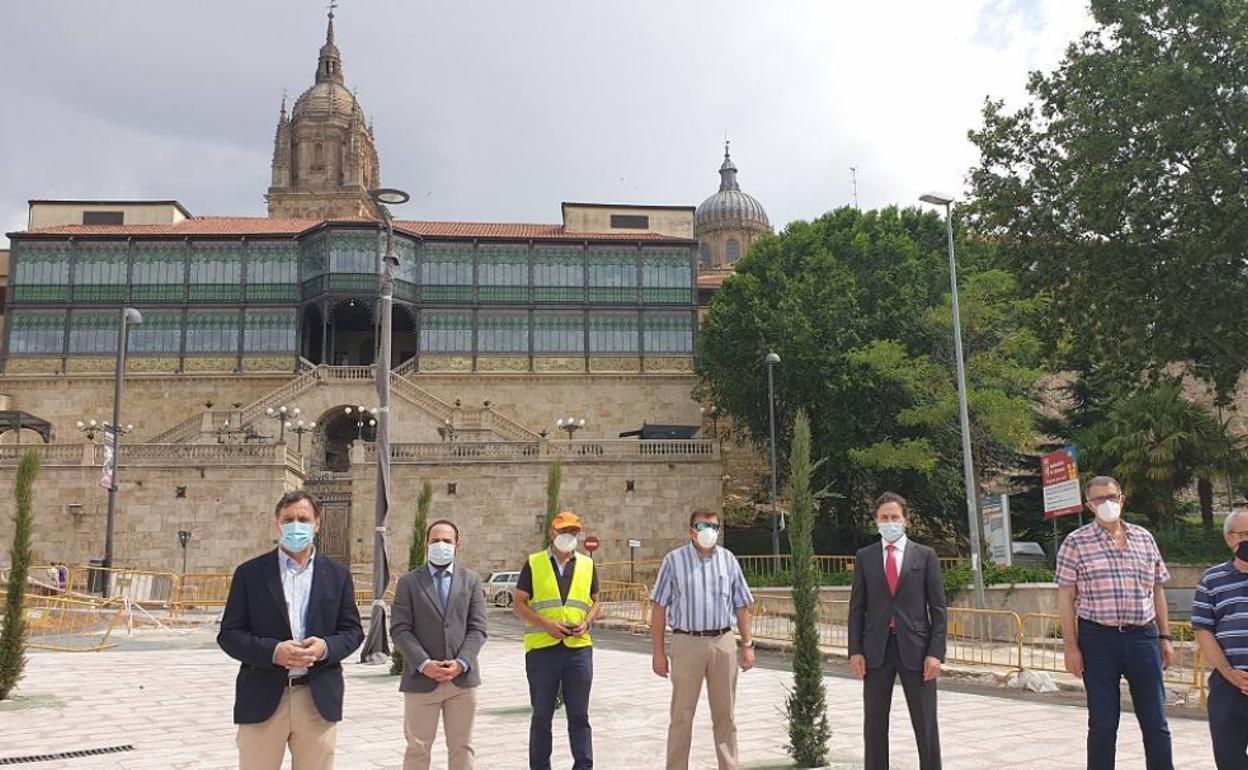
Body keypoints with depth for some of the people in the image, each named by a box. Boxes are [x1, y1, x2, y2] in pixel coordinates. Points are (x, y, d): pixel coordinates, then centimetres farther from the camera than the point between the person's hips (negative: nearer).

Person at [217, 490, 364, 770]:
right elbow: (229, 634, -1)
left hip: (319, 700, 2)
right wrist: (273, 651, -18)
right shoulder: (250, 573, 2)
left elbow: (353, 630, 7)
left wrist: (326, 647, -14)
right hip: (263, 700, -1)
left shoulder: (337, 575, 7)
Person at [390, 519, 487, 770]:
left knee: (462, 748, 11)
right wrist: (424, 664, -15)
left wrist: (461, 663, -12)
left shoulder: (471, 580, 8)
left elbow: (477, 629, 2)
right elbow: (400, 630, -4)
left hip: (463, 678, 2)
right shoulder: (409, 582, 3)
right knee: (418, 749, 6)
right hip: (422, 678, -1)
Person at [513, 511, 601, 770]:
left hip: (579, 647, 2)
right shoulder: (533, 564, 2)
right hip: (542, 648, -2)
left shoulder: (587, 565, 10)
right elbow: (519, 604, 0)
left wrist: (587, 623, -5)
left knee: (579, 714, 5)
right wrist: (545, 624, -14)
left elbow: (594, 602, 16)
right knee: (542, 714, 9)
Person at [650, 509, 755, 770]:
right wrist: (658, 652, -4)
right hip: (687, 642, -3)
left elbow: (741, 607, 12)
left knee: (725, 714, 11)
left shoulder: (728, 560, 8)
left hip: (723, 643, 3)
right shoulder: (674, 560, -1)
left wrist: (748, 645, 6)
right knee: (682, 715, 3)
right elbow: (659, 608, -1)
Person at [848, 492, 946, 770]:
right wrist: (855, 651, -2)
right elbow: (857, 607, 6)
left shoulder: (925, 555, 3)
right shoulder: (864, 557, 7)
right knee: (874, 724, 8)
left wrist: (936, 653, -7)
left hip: (915, 648, -1)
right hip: (876, 650, 2)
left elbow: (938, 608, 1)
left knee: (926, 724, 5)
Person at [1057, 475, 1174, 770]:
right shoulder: (1076, 543, -3)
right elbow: (1066, 598, -4)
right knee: (1103, 725, 5)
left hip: (1143, 637, 3)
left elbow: (1157, 591, 15)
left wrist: (1165, 637, 10)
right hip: (1098, 640, -3)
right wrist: (1071, 647, -8)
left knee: (1156, 723, 10)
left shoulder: (1144, 538, 9)